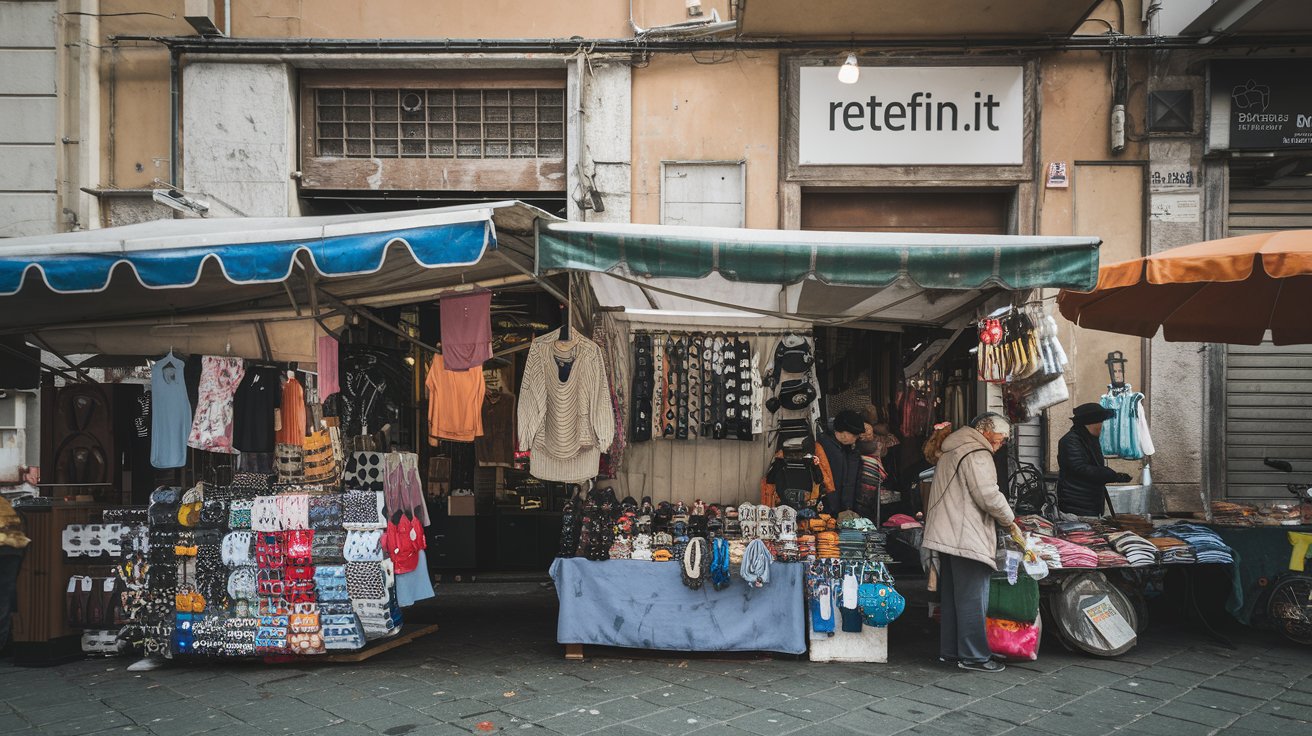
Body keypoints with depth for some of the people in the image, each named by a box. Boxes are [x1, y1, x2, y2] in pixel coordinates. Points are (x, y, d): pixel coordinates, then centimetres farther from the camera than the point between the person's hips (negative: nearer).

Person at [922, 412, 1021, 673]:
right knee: (973, 598, -4)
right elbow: (989, 496, -18)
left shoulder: (952, 451, 21)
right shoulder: (977, 454, -12)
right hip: (968, 538, -10)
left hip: (947, 535, 10)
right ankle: (973, 656, 0)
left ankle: (949, 650, 21)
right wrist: (1010, 521, -3)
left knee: (952, 596, 15)